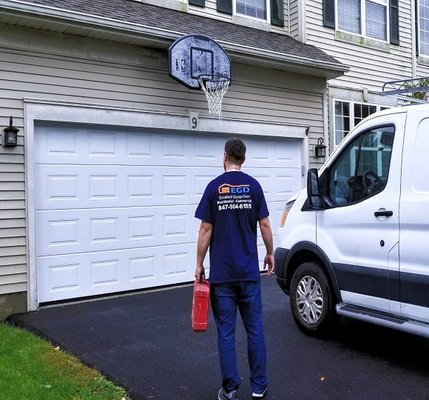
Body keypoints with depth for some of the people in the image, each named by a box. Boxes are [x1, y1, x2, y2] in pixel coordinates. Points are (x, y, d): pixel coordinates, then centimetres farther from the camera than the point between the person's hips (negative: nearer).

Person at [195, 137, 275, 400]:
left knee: (226, 331, 6)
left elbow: (206, 230, -4)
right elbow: (264, 225, 1)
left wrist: (199, 264, 4)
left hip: (221, 272, -1)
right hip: (249, 270, 2)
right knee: (255, 328, 10)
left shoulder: (214, 187, -3)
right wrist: (270, 254, 15)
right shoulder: (253, 186, 1)